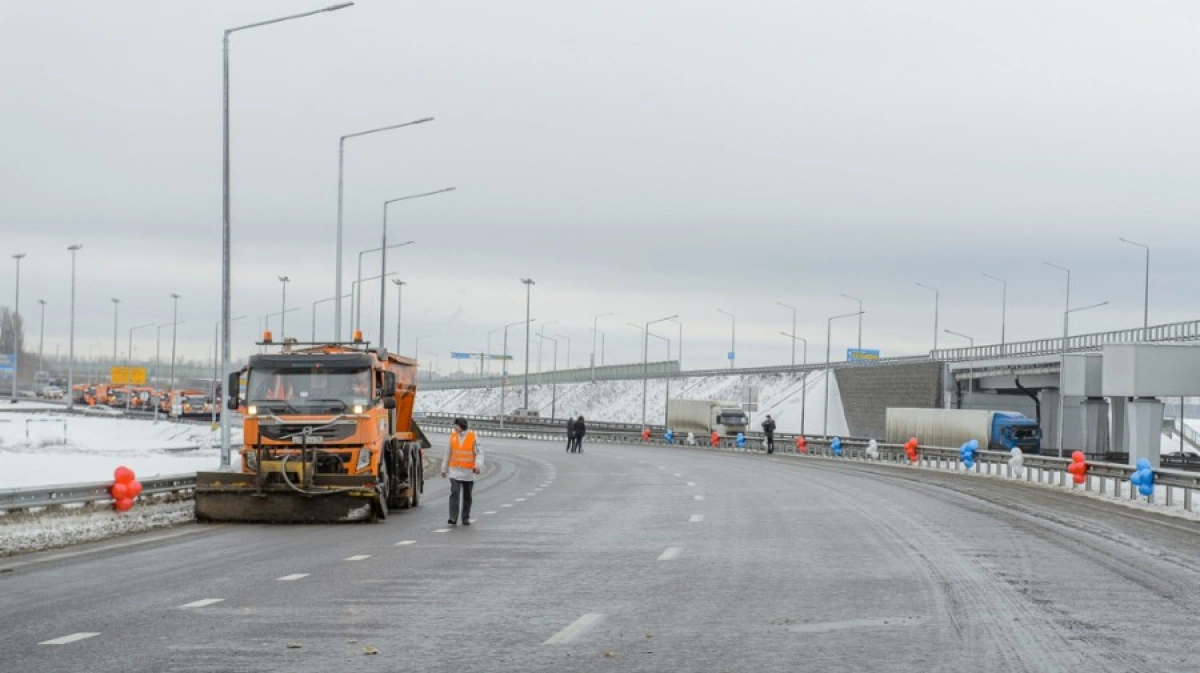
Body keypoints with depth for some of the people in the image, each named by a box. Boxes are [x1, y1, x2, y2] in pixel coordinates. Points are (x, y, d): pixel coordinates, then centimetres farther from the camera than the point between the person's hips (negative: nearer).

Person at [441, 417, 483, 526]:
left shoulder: (473, 438, -5)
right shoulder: (453, 437, 5)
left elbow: (479, 453, -9)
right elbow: (448, 454, 12)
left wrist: (478, 465, -26)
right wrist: (444, 469, 15)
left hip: (469, 472, -1)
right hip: (455, 472, 1)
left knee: (467, 496, 7)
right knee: (454, 493, -13)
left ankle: (466, 518, 18)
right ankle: (453, 518, -17)